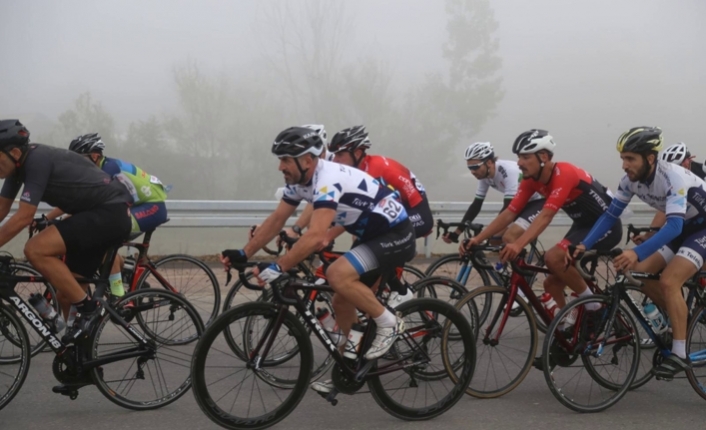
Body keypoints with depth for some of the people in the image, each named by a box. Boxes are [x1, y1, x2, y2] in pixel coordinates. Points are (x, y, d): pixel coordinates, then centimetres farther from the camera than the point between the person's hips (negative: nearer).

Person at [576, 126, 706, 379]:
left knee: (668, 281, -23)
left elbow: (674, 226, -45)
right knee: (641, 274, -5)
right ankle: (678, 322, 16)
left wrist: (637, 253, -57)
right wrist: (584, 245, -19)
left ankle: (679, 354, -16)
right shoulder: (632, 179, -12)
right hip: (683, 227, 8)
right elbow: (610, 215, -7)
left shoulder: (673, 177, -34)